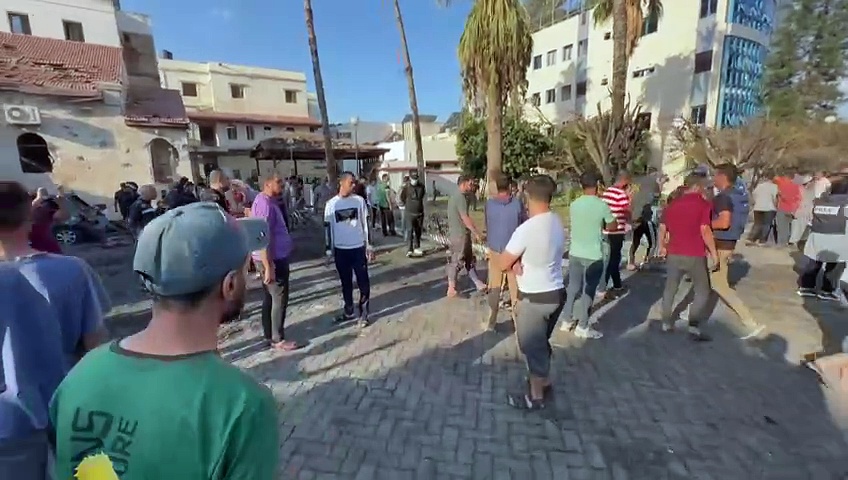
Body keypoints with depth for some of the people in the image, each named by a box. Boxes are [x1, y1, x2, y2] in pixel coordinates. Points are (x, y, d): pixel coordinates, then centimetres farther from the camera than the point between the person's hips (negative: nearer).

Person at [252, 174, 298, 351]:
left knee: (270, 297, 17)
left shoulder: (266, 201, 12)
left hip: (275, 257, 10)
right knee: (280, 298, 0)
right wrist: (269, 267, -26)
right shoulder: (265, 204, -20)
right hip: (273, 260, -10)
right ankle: (278, 339, 11)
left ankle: (269, 335, 29)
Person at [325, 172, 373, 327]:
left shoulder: (360, 200, 0)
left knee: (363, 282, 2)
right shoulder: (331, 204, 0)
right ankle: (349, 311, 28)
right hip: (340, 249, 1)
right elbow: (328, 227, 4)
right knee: (346, 283, 13)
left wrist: (369, 245, 1)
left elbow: (365, 223, 4)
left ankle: (363, 312, 16)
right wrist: (329, 250, 3)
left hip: (358, 248, -1)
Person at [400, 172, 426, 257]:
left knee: (418, 231, 12)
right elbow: (402, 198, 7)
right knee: (410, 231, -10)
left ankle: (417, 248, 26)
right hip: (410, 213, -4)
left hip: (420, 213, 4)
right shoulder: (406, 188, -8)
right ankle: (409, 250, -10)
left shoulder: (421, 186, 1)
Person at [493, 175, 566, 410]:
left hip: (534, 298, -8)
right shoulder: (558, 223, 2)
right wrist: (519, 261, -7)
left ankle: (535, 396, 28)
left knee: (532, 346, 11)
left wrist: (513, 261, 4)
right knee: (541, 342, 26)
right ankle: (545, 383, 44)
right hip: (556, 293, 8)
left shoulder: (526, 229, -25)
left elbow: (502, 263, -16)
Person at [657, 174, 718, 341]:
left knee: (670, 288, 16)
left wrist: (662, 247, 24)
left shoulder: (671, 204, 8)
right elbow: (705, 231, -15)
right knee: (702, 291, 8)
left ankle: (666, 322, 21)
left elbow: (662, 229, 12)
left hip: (674, 254, 5)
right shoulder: (704, 204, -7)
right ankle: (694, 327, 1)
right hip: (695, 255, -4)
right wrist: (713, 252, -7)